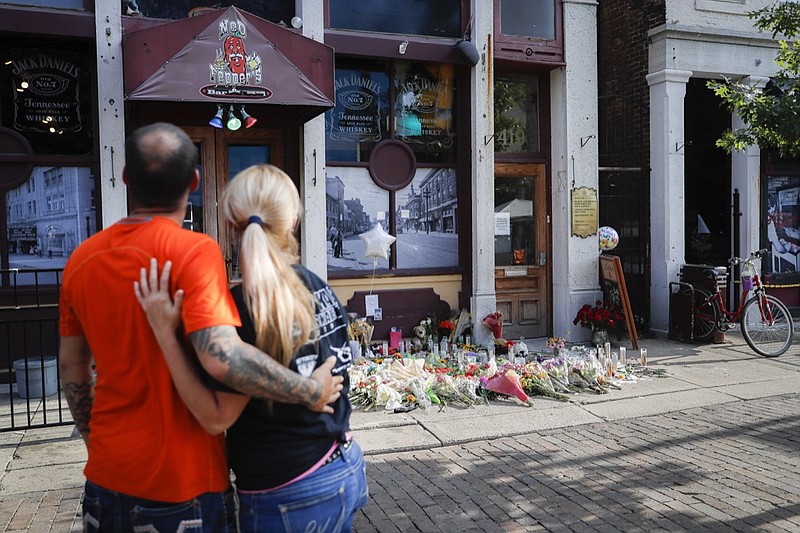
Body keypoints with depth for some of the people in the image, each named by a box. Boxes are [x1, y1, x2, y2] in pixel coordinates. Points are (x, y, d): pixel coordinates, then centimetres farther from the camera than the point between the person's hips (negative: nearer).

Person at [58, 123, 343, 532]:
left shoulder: (81, 258, 0)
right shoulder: (193, 251, -19)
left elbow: (72, 370, 9)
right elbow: (223, 357, -32)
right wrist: (311, 392, -19)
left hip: (106, 474, 5)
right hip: (183, 482, -5)